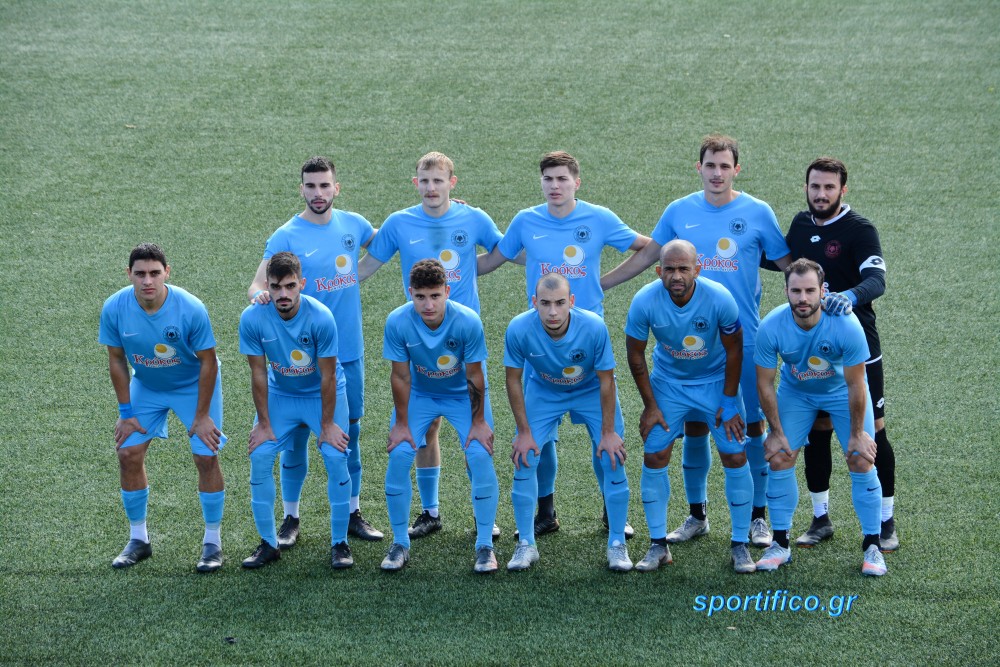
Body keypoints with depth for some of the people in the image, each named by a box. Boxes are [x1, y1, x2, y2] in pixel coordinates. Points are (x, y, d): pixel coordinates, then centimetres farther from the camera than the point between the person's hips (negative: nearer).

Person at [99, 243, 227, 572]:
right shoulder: (114, 308, -23)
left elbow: (208, 362, -19)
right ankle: (138, 539, 13)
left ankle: (213, 542, 5)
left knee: (206, 456, -9)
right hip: (145, 386, 3)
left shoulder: (191, 309, -31)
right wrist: (126, 412, -6)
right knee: (128, 454, -3)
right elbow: (117, 360, -8)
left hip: (194, 385, -3)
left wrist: (202, 415, -16)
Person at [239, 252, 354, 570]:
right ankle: (268, 543, 4)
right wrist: (264, 423, -8)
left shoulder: (320, 317, -28)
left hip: (323, 394, -2)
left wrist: (327, 424, -15)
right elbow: (258, 373, -12)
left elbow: (327, 376, -19)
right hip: (280, 394, 2)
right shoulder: (252, 319, -22)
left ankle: (339, 543, -1)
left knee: (336, 457, -15)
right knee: (260, 457, -10)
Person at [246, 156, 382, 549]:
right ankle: (290, 519, 14)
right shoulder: (286, 236, -9)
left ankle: (353, 513, 23)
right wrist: (259, 295, -40)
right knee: (296, 435, 3)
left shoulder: (353, 224, 4)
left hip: (349, 351, 4)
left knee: (350, 433, 11)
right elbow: (258, 284, -15)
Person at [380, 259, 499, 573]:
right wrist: (401, 424, -9)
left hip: (463, 395, -1)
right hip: (419, 394, 1)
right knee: (398, 456, -13)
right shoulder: (397, 322, -27)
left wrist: (478, 421, -11)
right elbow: (400, 376, -15)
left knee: (480, 456, -16)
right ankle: (400, 544, 4)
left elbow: (474, 376, -18)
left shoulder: (468, 321, -30)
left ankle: (485, 546, -2)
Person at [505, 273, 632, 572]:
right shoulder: (519, 329, -31)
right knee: (524, 459, -9)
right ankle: (526, 544, 6)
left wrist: (608, 432, -15)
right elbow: (514, 381, -14)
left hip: (591, 391, -1)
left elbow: (606, 381, -19)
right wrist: (524, 432, -11)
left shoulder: (594, 327, -33)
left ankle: (617, 544, 5)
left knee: (613, 460, -10)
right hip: (543, 392, 1)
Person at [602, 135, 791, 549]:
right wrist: (593, 285, 15)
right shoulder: (679, 212, 4)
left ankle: (759, 517, 11)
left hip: (744, 339, -2)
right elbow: (645, 257, 15)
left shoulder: (757, 213, -2)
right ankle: (696, 515, 19)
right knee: (694, 426, 7)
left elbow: (788, 265, 5)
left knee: (753, 425, 1)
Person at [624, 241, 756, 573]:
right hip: (668, 381, 1)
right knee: (654, 457, -4)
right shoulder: (644, 302, -25)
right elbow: (635, 355, -9)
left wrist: (729, 402, -9)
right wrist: (650, 405, -7)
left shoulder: (719, 299, -27)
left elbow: (733, 349, -12)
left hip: (716, 381, -1)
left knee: (735, 457, -5)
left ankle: (739, 545, 8)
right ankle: (658, 545, 8)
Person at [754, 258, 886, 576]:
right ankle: (780, 544, 7)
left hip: (842, 391, -2)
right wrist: (776, 432, -9)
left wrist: (857, 434, -14)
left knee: (861, 461, -10)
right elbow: (765, 384, -14)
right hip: (795, 392, 2)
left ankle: (872, 547, 2)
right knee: (779, 458, -8)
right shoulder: (771, 327, -29)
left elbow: (855, 386, -22)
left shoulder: (846, 325, -34)